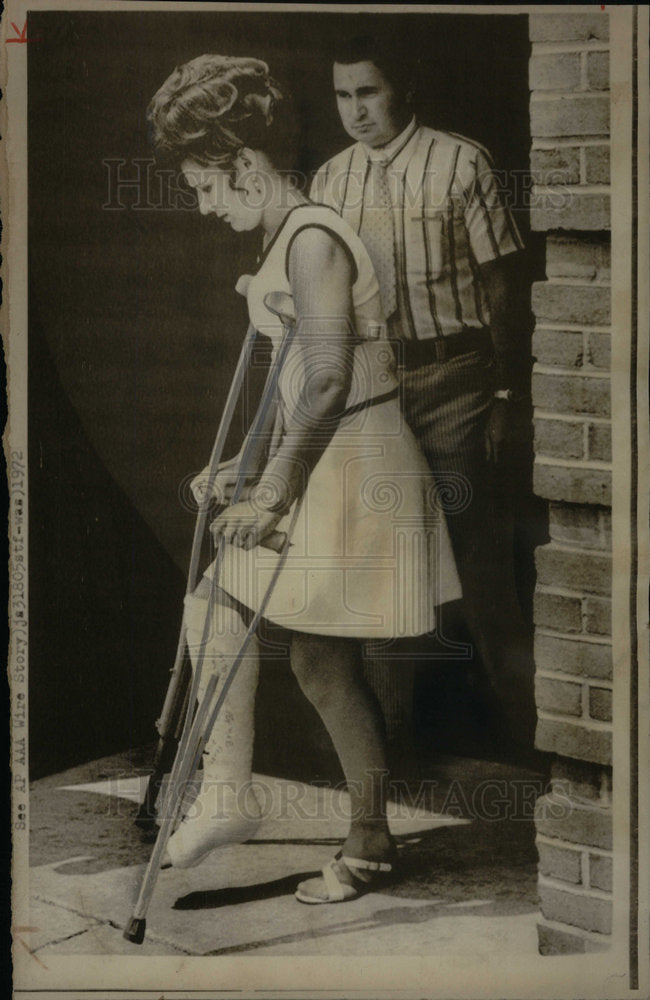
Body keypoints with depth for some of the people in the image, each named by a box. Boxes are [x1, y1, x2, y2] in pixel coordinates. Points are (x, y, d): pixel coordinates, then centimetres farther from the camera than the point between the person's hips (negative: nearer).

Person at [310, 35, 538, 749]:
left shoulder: (460, 163, -2)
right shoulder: (329, 181, 10)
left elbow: (500, 284, -2)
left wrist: (508, 394, -6)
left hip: (453, 375, -4)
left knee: (478, 544, -3)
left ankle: (518, 713, 9)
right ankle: (388, 711, 21)